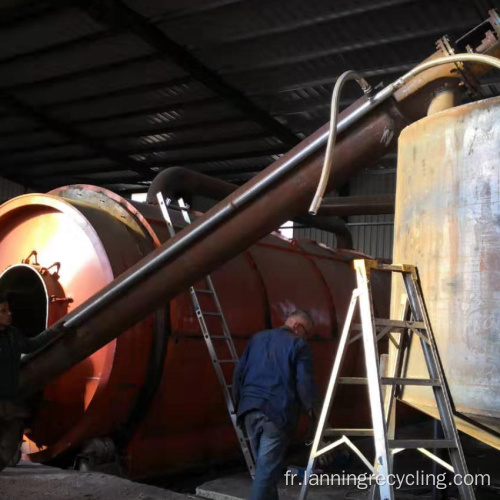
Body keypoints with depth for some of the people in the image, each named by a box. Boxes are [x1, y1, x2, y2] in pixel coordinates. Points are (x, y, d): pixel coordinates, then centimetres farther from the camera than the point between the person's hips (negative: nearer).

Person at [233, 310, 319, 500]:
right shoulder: (298, 345, -2)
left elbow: (239, 373, 17)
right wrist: (313, 409, 3)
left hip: (250, 409, 6)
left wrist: (239, 402, 24)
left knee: (263, 464, 19)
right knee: (267, 468, -2)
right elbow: (305, 383, -9)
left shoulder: (257, 338, 17)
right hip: (277, 412, -6)